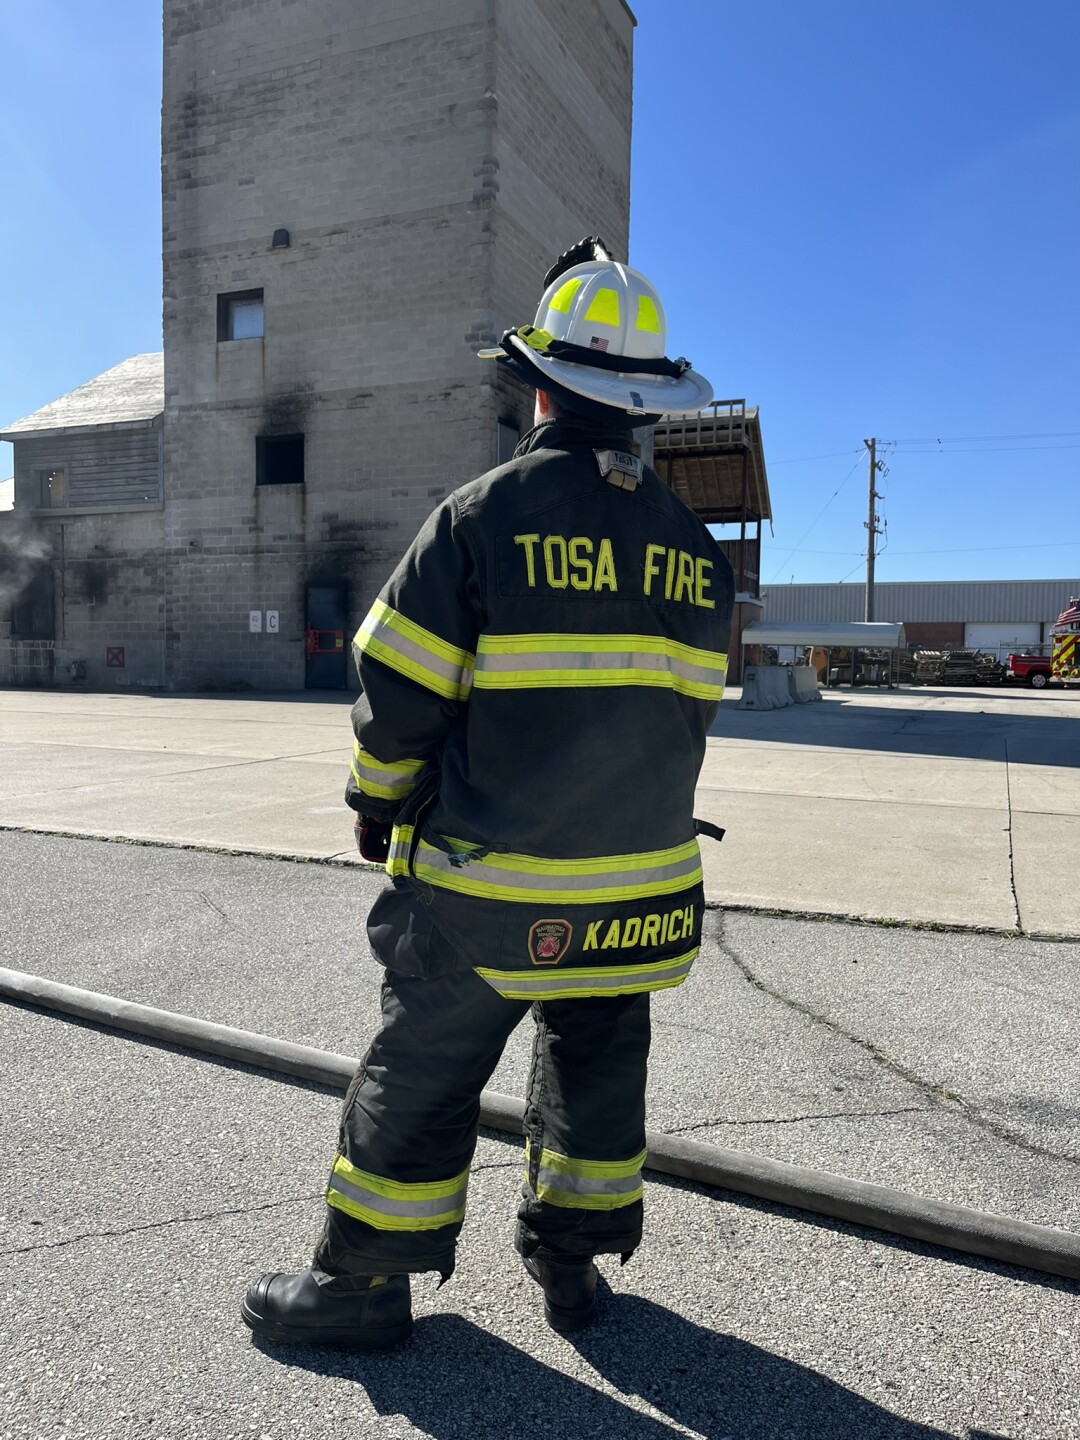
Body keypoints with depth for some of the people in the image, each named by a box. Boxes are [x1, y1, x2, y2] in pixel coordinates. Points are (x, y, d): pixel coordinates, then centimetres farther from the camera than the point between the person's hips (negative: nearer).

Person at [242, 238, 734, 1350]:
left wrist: (377, 806, 6)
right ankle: (572, 1258, 36)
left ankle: (362, 1283, 27)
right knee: (596, 1070, 20)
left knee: (419, 1078, 11)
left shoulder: (483, 514, -12)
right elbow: (688, 708, 10)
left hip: (486, 882, -4)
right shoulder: (691, 546, 4)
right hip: (639, 881, 5)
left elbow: (400, 692, -10)